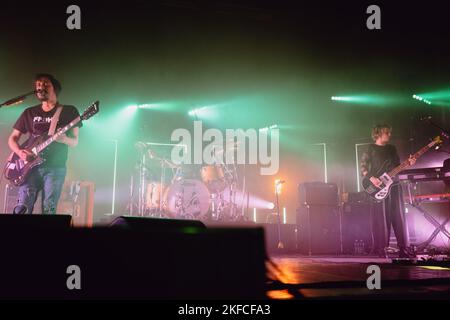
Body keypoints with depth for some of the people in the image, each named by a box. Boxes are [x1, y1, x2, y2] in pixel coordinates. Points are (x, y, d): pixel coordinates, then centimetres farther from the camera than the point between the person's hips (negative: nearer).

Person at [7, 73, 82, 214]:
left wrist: (64, 139, -18)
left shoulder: (69, 111, 8)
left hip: (55, 167, -2)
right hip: (31, 166, 2)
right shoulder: (29, 112, 16)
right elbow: (12, 138, 18)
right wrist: (20, 152, -4)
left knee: (48, 211, -8)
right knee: (22, 209, -12)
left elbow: (75, 141, 6)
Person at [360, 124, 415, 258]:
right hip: (379, 188, -5)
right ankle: (380, 250, -1)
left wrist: (408, 163, 2)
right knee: (381, 220, -6)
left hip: (394, 185, 5)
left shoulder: (392, 148, 19)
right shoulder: (371, 149, 2)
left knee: (399, 218, 4)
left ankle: (403, 249, 9)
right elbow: (363, 167, -4)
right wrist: (371, 178, -18)